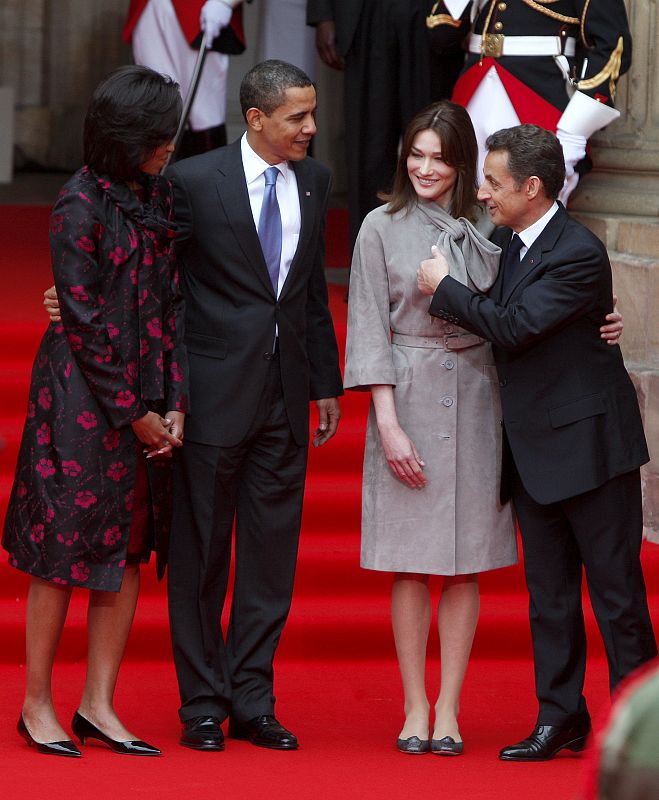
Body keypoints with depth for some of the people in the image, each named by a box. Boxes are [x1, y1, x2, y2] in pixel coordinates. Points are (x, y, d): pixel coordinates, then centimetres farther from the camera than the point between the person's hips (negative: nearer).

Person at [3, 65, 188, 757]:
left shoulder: (155, 197, 9)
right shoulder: (80, 206, -13)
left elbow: (170, 301, 9)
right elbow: (85, 322, -14)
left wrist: (174, 402, 1)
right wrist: (131, 412, -12)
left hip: (144, 396, 7)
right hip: (82, 395, -7)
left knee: (129, 546, 6)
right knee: (66, 546, 0)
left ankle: (98, 705, 12)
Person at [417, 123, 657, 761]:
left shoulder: (580, 254, -17)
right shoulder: (504, 240, 9)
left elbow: (513, 326, -22)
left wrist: (444, 290, -12)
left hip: (589, 442, -8)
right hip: (533, 447, 8)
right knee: (548, 592, 10)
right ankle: (560, 716, 15)